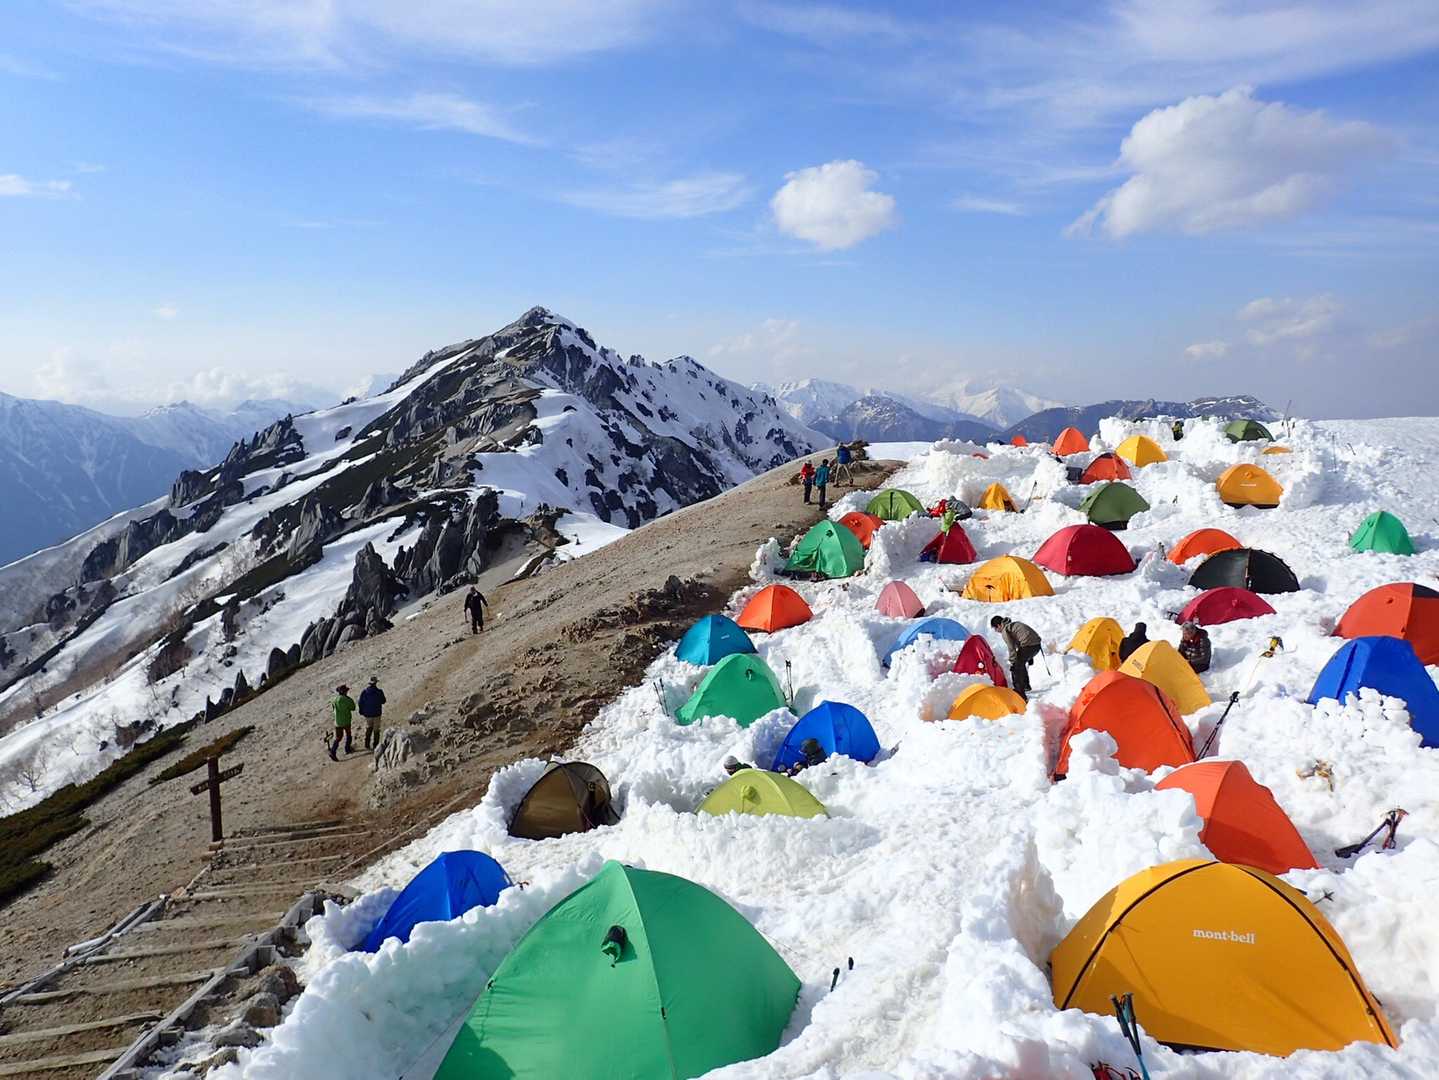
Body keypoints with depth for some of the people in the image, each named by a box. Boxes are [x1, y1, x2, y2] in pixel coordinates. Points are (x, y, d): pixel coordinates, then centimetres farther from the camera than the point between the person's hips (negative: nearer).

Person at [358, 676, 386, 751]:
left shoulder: (364, 692, -10)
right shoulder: (379, 692, -17)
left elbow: (360, 703, -4)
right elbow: (383, 701, -3)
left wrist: (361, 712, 11)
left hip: (367, 714, 3)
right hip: (376, 714, -3)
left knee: (368, 729, 20)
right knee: (376, 730, 10)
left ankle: (367, 745, 23)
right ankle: (375, 746, 12)